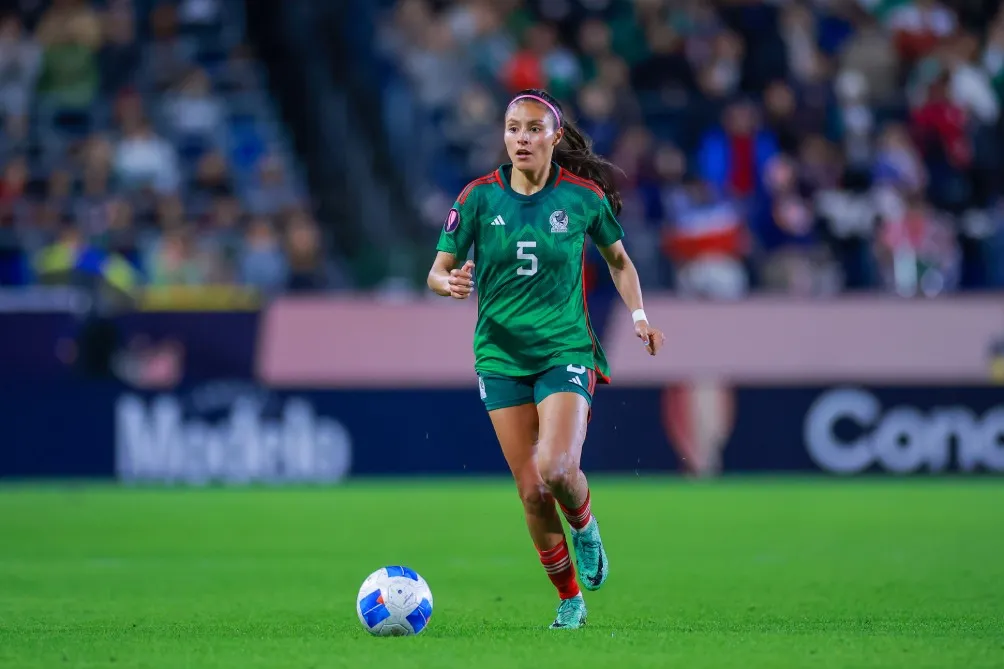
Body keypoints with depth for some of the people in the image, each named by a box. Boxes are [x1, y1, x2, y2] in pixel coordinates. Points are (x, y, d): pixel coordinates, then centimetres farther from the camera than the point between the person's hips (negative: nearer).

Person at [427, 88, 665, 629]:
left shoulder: (584, 197, -2)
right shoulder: (480, 197, -2)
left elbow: (618, 260, 15)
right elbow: (438, 271, -1)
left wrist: (638, 315, 3)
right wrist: (449, 283, -24)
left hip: (565, 349, -2)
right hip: (501, 356, 2)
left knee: (556, 470, -23)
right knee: (531, 492, -1)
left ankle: (584, 525, 12)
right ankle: (570, 600, 16)